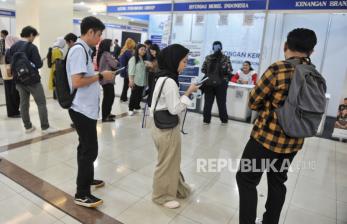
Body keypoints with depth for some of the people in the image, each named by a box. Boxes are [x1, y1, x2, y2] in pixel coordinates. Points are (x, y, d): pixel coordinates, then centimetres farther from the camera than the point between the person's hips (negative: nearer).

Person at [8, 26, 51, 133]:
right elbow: (38, 64, -19)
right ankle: (45, 127, 5)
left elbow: (10, 62, 10)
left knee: (24, 103, 12)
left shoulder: (13, 47, 7)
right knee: (41, 103, 2)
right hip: (32, 80, -7)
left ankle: (28, 127, 20)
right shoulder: (32, 47, -15)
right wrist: (41, 62, 1)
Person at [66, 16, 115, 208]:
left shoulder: (84, 49, 11)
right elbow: (77, 82, -25)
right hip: (83, 109, -10)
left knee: (86, 148, 21)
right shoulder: (79, 50, -18)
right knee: (89, 150, -1)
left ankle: (87, 179, 38)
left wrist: (99, 76, 11)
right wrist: (101, 76, -16)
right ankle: (82, 194, 13)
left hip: (86, 108, 10)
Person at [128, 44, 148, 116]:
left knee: (140, 95, 10)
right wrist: (131, 80, -16)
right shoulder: (133, 59, -5)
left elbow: (145, 70, 11)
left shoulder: (144, 59, 13)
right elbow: (131, 70, -10)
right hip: (135, 81, -5)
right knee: (133, 95, 1)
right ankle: (131, 109, 12)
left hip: (142, 81, 6)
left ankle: (137, 106, 27)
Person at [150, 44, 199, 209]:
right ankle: (162, 195, 29)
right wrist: (188, 93, -15)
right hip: (167, 128, -9)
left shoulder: (163, 77, 7)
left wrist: (185, 95, 6)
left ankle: (176, 188, 41)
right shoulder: (169, 81, -22)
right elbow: (175, 109, -21)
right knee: (167, 163, 9)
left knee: (171, 161, 23)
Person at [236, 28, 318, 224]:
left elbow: (253, 102, -11)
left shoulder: (278, 69, -18)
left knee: (247, 180, 8)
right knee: (278, 182, 21)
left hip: (267, 137, -6)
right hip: (294, 141, 7)